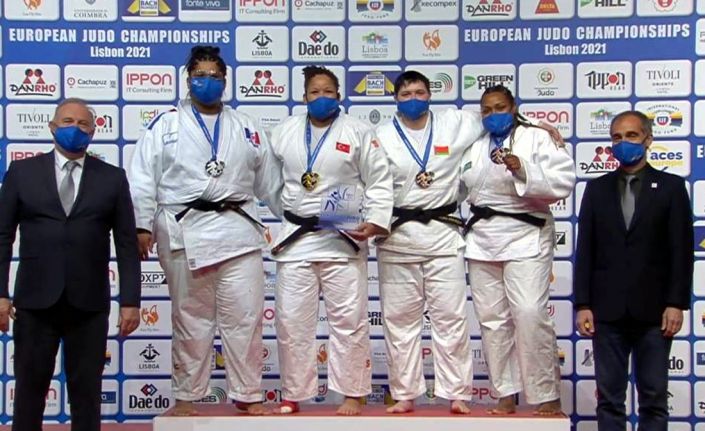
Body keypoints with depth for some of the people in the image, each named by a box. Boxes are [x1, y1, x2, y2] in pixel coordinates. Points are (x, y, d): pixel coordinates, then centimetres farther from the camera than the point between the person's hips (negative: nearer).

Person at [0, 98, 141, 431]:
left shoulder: (112, 178, 6)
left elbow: (127, 244, 3)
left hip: (89, 304, 0)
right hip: (36, 301, 0)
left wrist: (130, 301, -4)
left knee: (87, 391, 8)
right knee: (29, 387, 9)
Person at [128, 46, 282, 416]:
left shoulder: (245, 128, 14)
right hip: (184, 232, -2)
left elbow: (270, 181, 15)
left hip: (238, 230, 2)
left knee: (244, 316, 2)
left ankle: (247, 395, 14)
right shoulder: (165, 125, 7)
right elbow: (143, 180, 1)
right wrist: (142, 226, -8)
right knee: (190, 319, 7)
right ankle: (187, 396, 21)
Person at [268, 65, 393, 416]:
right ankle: (292, 395, 17)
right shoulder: (284, 132, 9)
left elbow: (379, 181, -1)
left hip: (343, 239, -2)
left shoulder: (358, 133, 0)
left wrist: (376, 222, -13)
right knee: (291, 320, 4)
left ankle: (352, 394, 13)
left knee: (348, 320, 1)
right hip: (295, 238, 3)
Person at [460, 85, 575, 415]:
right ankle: (505, 394, 14)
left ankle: (548, 396, -3)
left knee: (530, 314, -15)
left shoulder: (537, 138, 0)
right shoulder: (474, 146, 17)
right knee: (491, 318, 5)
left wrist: (522, 169, -22)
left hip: (524, 238, -5)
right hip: (482, 240, 6)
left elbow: (563, 182, -11)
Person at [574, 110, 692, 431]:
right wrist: (583, 305, 0)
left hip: (653, 310, -1)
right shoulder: (597, 188, 10)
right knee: (609, 398, 6)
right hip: (607, 310, 2)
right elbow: (585, 250, 6)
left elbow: (682, 249, 1)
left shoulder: (671, 187, 5)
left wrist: (676, 303, -7)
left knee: (654, 399, 4)